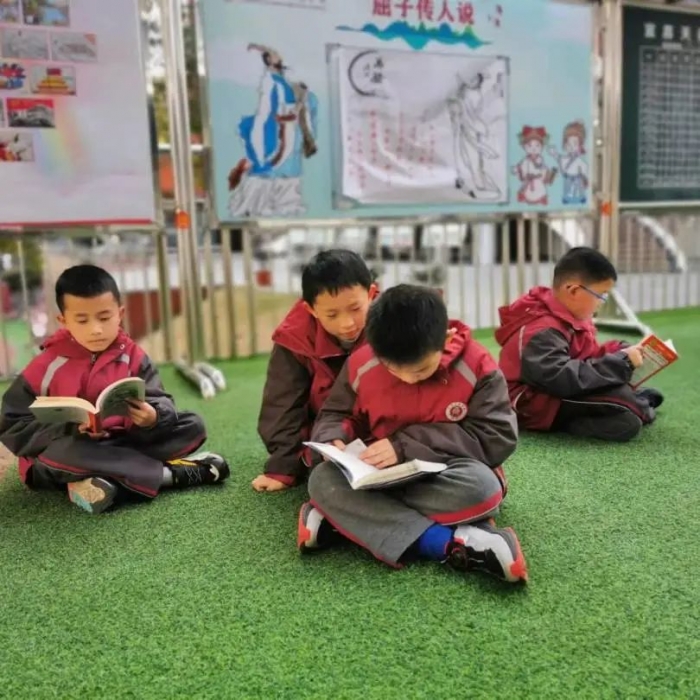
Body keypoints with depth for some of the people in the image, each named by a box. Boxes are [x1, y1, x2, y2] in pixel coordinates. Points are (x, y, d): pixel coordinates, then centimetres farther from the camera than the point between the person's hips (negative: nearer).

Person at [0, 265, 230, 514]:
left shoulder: (132, 356, -3)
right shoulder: (47, 366, -10)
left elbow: (160, 402, -8)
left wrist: (153, 417, -34)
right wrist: (71, 429, -27)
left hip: (122, 443, 3)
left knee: (192, 426, -11)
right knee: (64, 453, -39)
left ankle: (111, 480, -26)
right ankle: (172, 473, -27)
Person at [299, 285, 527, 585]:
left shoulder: (477, 367, -16)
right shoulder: (361, 364, -9)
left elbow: (498, 439, -20)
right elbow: (335, 415, 5)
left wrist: (407, 445, -27)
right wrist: (334, 440, -22)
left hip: (446, 478, -2)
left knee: (481, 485, -37)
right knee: (322, 479, -27)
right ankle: (450, 545, -36)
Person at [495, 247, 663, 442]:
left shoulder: (568, 318, 6)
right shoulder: (543, 331, -26)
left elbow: (590, 354, 17)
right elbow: (562, 379, -36)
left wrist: (621, 351, -2)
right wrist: (621, 362, -30)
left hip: (560, 394, 11)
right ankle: (638, 407, 1)